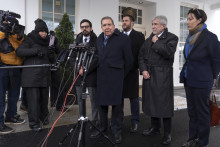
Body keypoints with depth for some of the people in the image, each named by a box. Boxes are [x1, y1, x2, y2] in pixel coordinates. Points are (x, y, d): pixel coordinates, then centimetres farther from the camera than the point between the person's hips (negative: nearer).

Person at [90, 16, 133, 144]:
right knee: (101, 102, 13)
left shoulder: (123, 38, -4)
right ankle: (102, 127, 31)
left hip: (115, 77, -5)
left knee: (116, 103, 0)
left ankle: (117, 131, 16)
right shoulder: (99, 39, 14)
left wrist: (122, 75, 0)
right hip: (101, 76, 6)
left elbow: (129, 59, -3)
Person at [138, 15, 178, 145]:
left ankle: (167, 133, 17)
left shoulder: (172, 38, -1)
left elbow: (169, 53, -19)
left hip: (163, 76, -5)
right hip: (149, 75, 6)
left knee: (164, 103, 1)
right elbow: (141, 55, 11)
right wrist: (143, 70, -2)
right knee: (151, 102, 13)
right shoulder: (149, 39, 15)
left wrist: (156, 42, -9)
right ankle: (155, 128, 31)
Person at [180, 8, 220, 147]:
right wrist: (186, 73, 15)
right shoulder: (190, 37, 8)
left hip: (202, 82, -7)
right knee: (192, 111, 16)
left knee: (202, 113, 6)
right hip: (189, 80, 7)